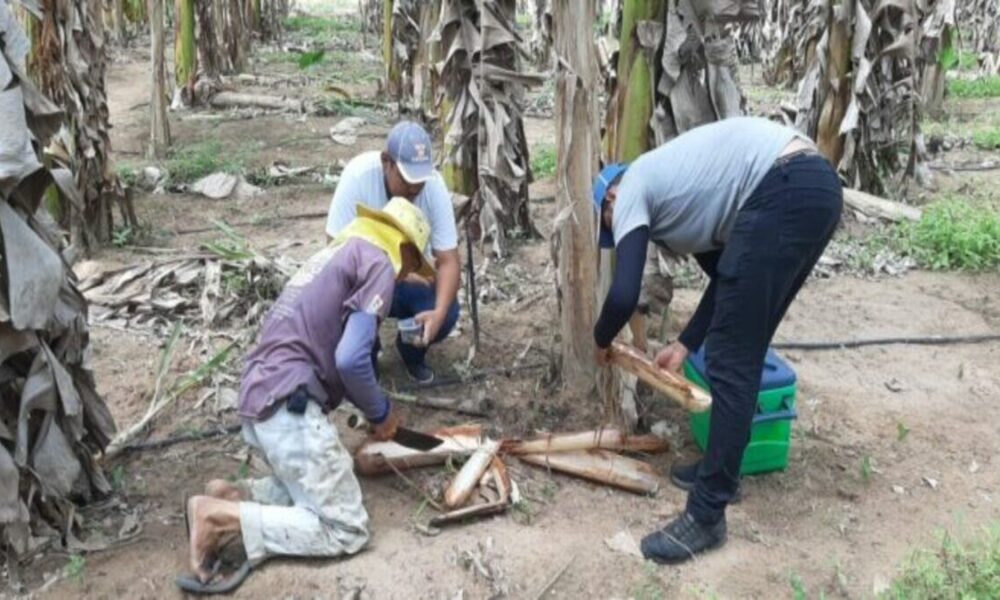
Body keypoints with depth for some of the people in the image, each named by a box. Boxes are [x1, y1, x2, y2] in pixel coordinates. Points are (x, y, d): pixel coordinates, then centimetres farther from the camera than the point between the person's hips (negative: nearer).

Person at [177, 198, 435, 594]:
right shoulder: (378, 263, -4)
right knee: (346, 531, -3)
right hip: (288, 403, -9)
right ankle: (223, 517, -10)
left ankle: (232, 496, 4)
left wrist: (374, 412, 29)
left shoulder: (338, 252, 24)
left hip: (260, 397, 9)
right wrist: (381, 414, 2)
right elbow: (350, 360, -16)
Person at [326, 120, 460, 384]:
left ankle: (412, 352, 11)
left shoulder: (434, 185, -24)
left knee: (447, 314, -26)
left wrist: (439, 312, -41)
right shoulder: (358, 174, -29)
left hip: (414, 276, 2)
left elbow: (448, 261, -23)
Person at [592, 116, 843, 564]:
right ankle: (720, 470, 31)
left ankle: (707, 517, 2)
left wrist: (601, 340, 16)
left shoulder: (631, 190, 6)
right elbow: (729, 276, 28)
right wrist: (686, 344, 28)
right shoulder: (671, 185, 30)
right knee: (742, 352, 18)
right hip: (817, 187, 10)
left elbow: (624, 295, -5)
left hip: (785, 194, -10)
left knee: (730, 361, -5)